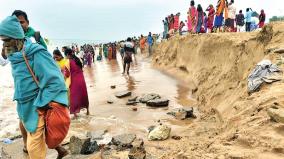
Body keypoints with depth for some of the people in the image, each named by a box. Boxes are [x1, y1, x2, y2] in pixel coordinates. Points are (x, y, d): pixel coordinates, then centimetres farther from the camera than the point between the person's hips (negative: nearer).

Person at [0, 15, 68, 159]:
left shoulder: (36, 54, -21)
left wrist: (40, 105, -20)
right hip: (25, 108, 8)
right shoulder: (15, 55, 6)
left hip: (36, 108, -8)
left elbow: (55, 81, -23)